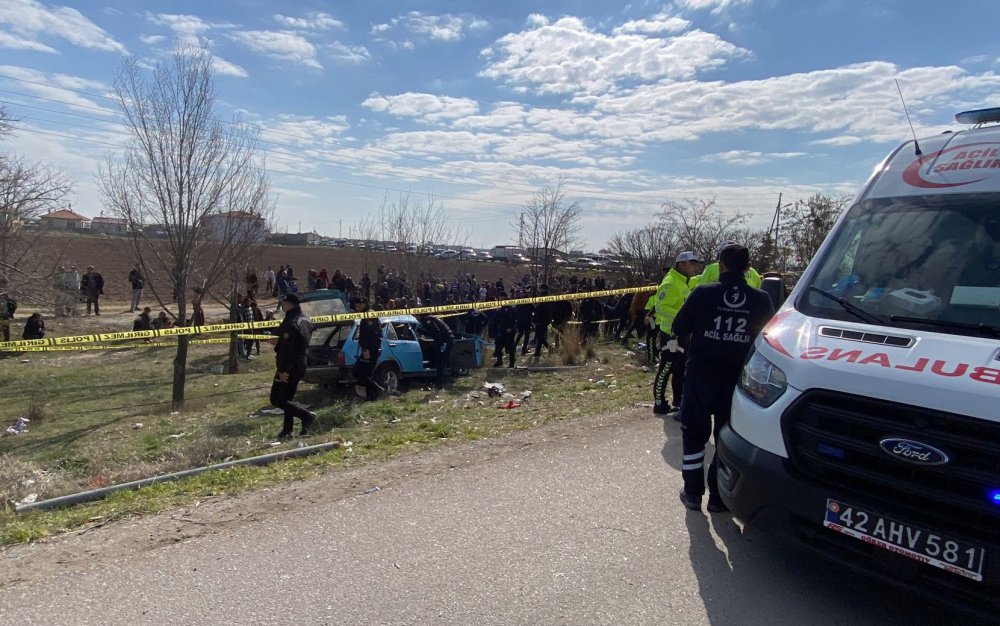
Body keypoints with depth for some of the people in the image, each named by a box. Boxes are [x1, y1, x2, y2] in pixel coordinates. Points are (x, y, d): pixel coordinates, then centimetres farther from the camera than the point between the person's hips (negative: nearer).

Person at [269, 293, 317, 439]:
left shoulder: (290, 322, -21)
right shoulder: (305, 320, 10)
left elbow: (287, 348, -24)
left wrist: (283, 369, -22)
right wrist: (279, 342, 21)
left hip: (289, 367, -9)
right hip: (301, 365, 9)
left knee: (277, 399, -1)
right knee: (287, 398, 17)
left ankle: (306, 415, -12)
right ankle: (287, 431, 18)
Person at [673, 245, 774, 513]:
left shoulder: (703, 293, -9)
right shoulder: (761, 299, -2)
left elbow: (679, 327, -2)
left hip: (701, 374, -1)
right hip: (737, 377, 2)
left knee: (695, 434, 12)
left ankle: (693, 493, 17)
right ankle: (718, 496, 18)